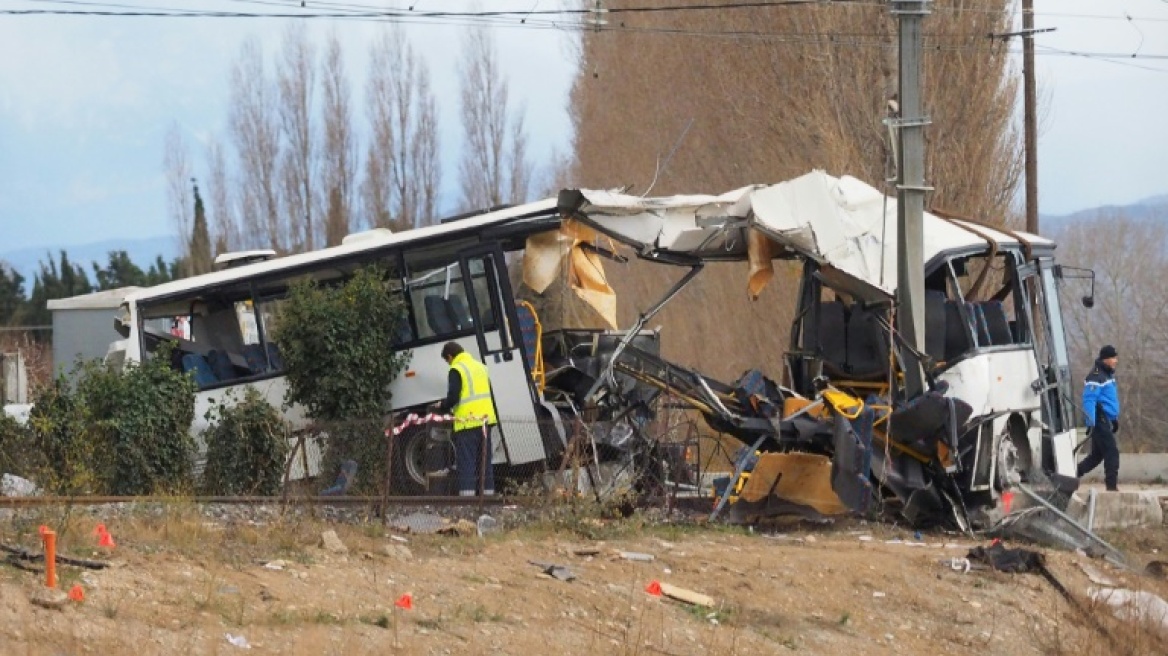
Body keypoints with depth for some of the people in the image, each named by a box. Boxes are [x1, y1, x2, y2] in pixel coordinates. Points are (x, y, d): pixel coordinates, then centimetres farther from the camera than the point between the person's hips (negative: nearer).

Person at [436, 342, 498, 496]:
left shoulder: (456, 370, -8)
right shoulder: (480, 367, 17)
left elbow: (453, 398, -15)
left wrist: (442, 407, 4)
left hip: (468, 422, -7)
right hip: (485, 420, 7)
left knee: (466, 462, -7)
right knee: (485, 461, 13)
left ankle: (467, 494, -13)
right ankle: (488, 491, 14)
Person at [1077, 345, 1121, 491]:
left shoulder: (1109, 375, 17)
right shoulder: (1096, 377, -14)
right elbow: (1089, 401, -21)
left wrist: (1115, 419, 27)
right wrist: (1091, 423, -27)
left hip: (1106, 421, 10)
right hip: (1099, 421, -10)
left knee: (1097, 455, 13)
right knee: (1112, 453, -10)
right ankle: (1112, 487, -9)